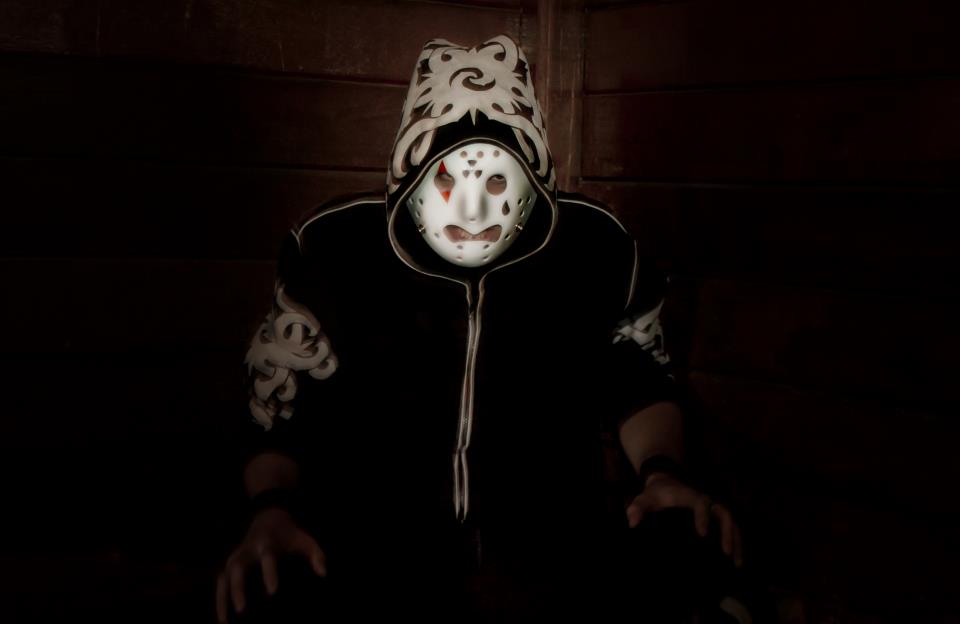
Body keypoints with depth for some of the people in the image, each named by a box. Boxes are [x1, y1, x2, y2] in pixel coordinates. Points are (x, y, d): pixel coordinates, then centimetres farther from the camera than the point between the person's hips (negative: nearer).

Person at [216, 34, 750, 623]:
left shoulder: (596, 248, -4)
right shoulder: (335, 249, -6)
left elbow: (639, 381, 13)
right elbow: (284, 402, 5)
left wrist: (661, 473, -6)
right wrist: (273, 512, -12)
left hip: (558, 565, 1)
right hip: (374, 570, 0)